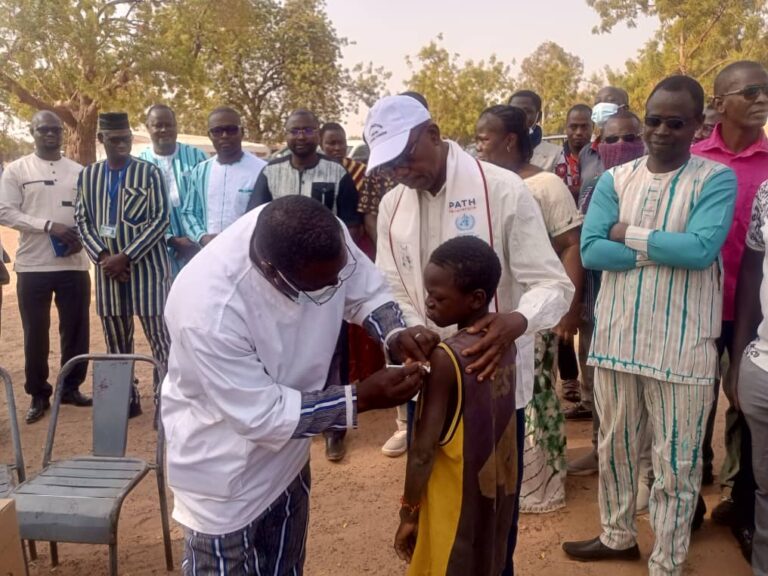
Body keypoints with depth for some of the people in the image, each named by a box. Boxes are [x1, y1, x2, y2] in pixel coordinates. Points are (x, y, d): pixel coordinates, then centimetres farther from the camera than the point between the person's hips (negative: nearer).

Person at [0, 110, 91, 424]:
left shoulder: (79, 171, 9)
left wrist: (83, 236, -11)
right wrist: (49, 226, -17)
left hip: (74, 264, 2)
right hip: (33, 266, -2)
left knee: (76, 329, 8)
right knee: (35, 333, 5)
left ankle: (71, 388, 23)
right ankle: (38, 395, 18)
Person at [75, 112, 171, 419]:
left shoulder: (149, 172, -1)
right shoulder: (88, 175, 11)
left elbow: (161, 219, -8)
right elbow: (82, 220, 9)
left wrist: (126, 256, -15)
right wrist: (102, 256, -8)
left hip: (146, 266, -4)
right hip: (108, 267, 5)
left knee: (160, 338, -5)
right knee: (116, 341, 12)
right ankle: (126, 400, 24)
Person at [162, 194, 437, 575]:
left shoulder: (322, 239, -24)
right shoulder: (207, 310, -39)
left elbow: (366, 291, -4)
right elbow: (261, 416, -29)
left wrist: (395, 334, -23)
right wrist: (361, 399, -30)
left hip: (286, 451, 6)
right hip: (224, 468, -5)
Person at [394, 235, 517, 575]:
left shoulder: (446, 358, -25)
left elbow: (424, 449, -21)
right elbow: (492, 424, 4)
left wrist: (408, 512, -11)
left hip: (456, 502, -7)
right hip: (496, 490, 7)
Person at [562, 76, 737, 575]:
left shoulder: (716, 179, -5)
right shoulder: (615, 180, 3)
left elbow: (701, 249, -21)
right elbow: (590, 251, -8)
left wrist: (630, 234, -11)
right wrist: (665, 249, -14)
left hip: (682, 344, -3)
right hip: (617, 336, 4)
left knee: (676, 462, 8)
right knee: (615, 446, 19)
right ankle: (618, 536, 41)